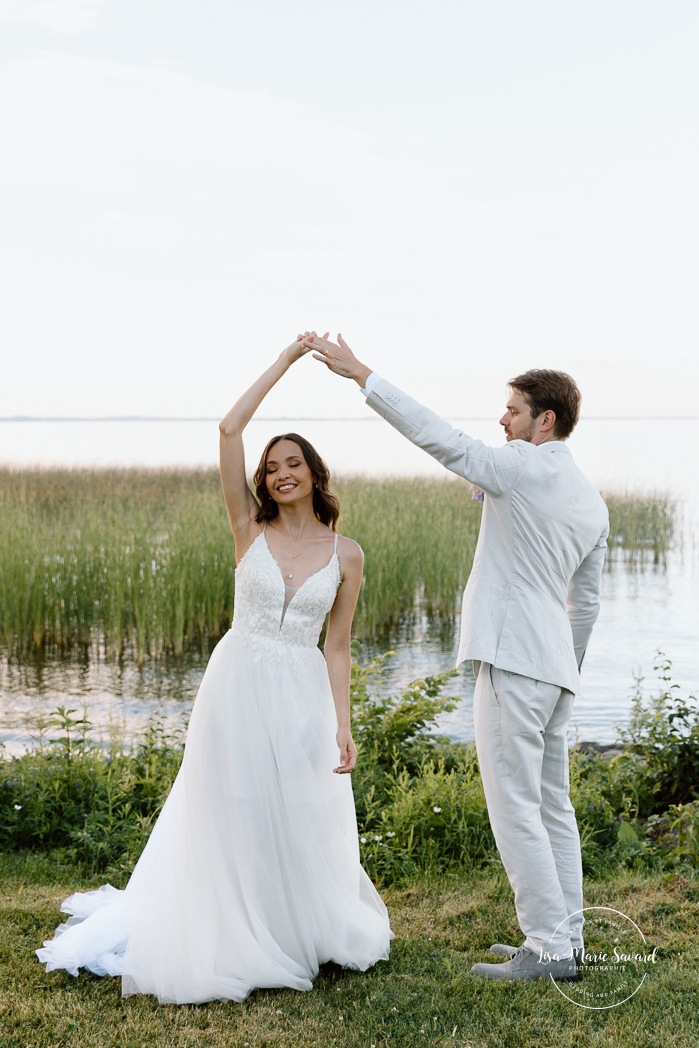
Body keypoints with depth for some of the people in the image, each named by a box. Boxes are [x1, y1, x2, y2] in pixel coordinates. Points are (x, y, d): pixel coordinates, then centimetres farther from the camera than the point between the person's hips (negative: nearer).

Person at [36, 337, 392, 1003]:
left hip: (303, 697, 1)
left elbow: (337, 647, 5)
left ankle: (305, 931, 34)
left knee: (304, 823, 10)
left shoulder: (345, 555, 3)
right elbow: (229, 430, -10)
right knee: (233, 823, 4)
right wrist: (284, 361, -6)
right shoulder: (250, 529, -1)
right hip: (238, 687, -1)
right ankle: (235, 943, 21)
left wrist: (343, 727, -2)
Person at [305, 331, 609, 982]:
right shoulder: (593, 502, 16)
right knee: (552, 807, 14)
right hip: (555, 662, 9)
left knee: (515, 807, -5)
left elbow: (439, 438, -13)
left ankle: (548, 946, -2)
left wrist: (359, 373, -11)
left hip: (513, 659, -9)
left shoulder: (524, 467, -9)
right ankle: (564, 937, 20)